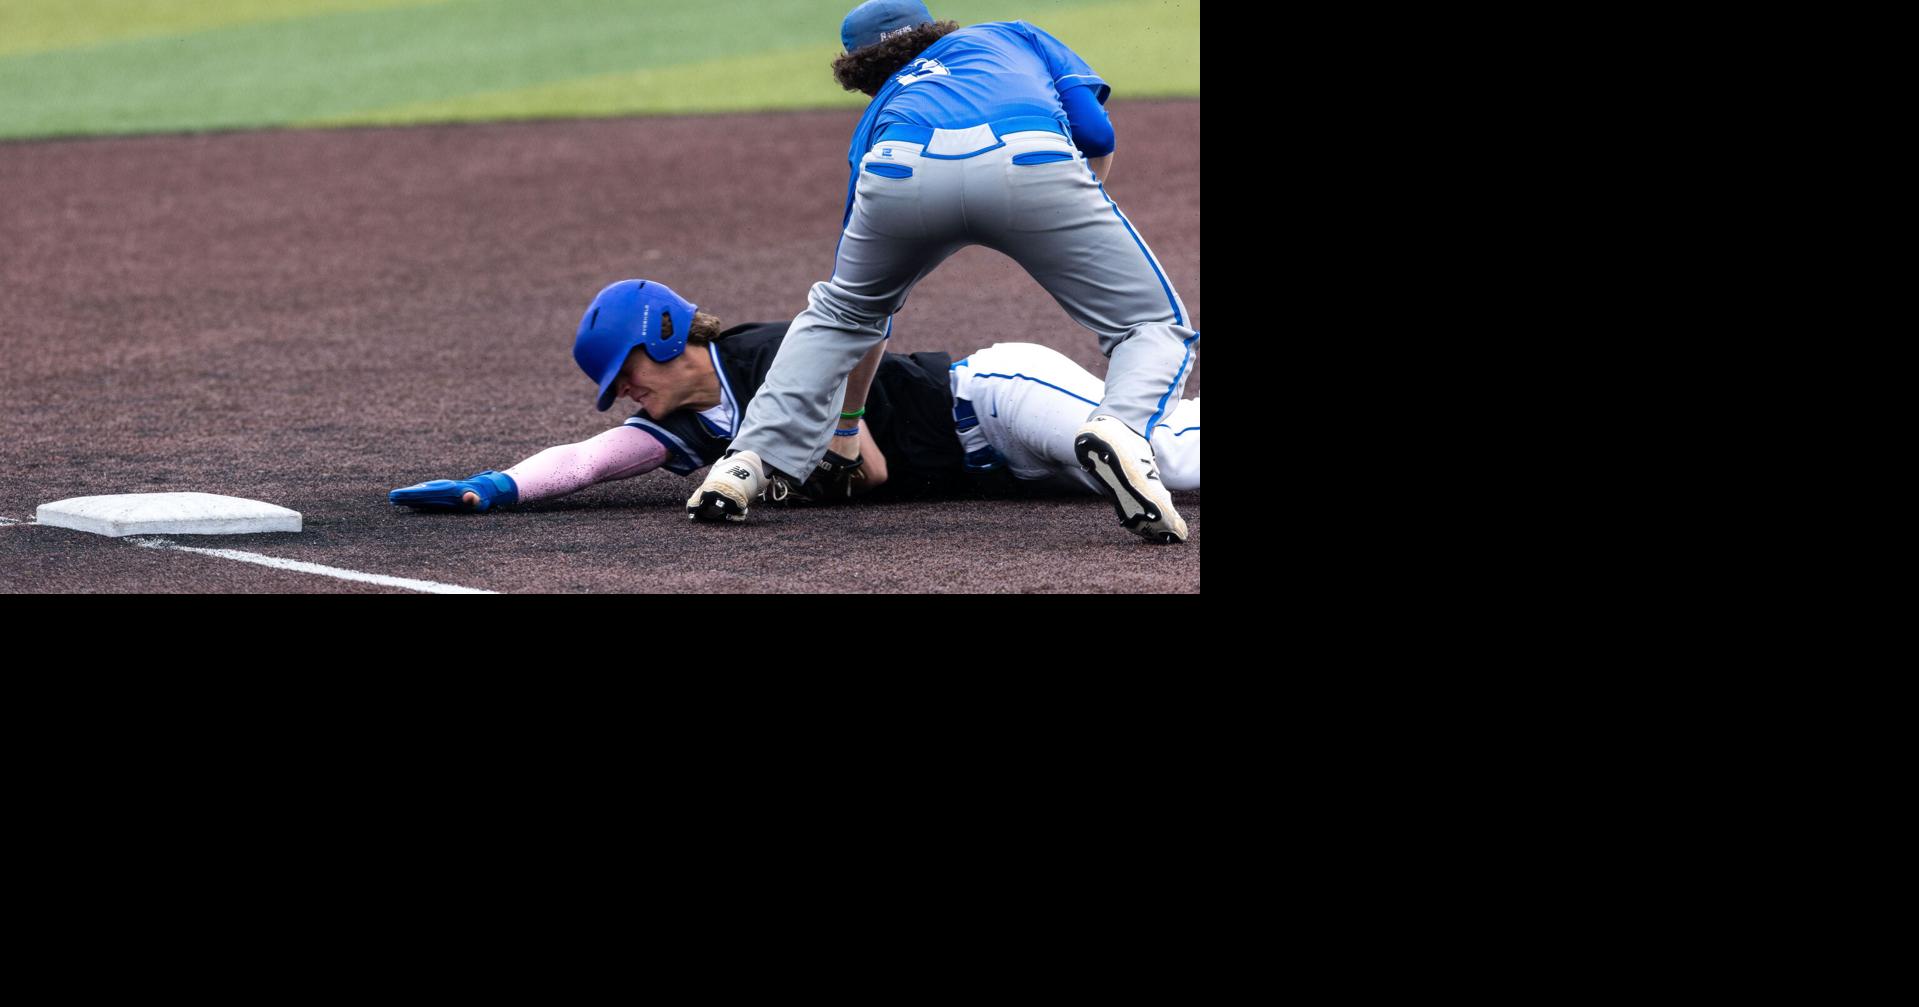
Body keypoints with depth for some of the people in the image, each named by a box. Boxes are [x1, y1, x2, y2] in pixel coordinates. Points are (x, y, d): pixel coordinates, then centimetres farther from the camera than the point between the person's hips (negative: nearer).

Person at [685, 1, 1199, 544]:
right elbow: (1097, 135, 20)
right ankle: (1120, 431, -22)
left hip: (903, 173, 2)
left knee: (835, 311, 33)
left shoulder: (877, 117, 43)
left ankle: (751, 460, 19)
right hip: (1030, 162, -2)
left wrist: (848, 420, 55)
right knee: (1156, 326, 9)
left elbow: (860, 309, 45)